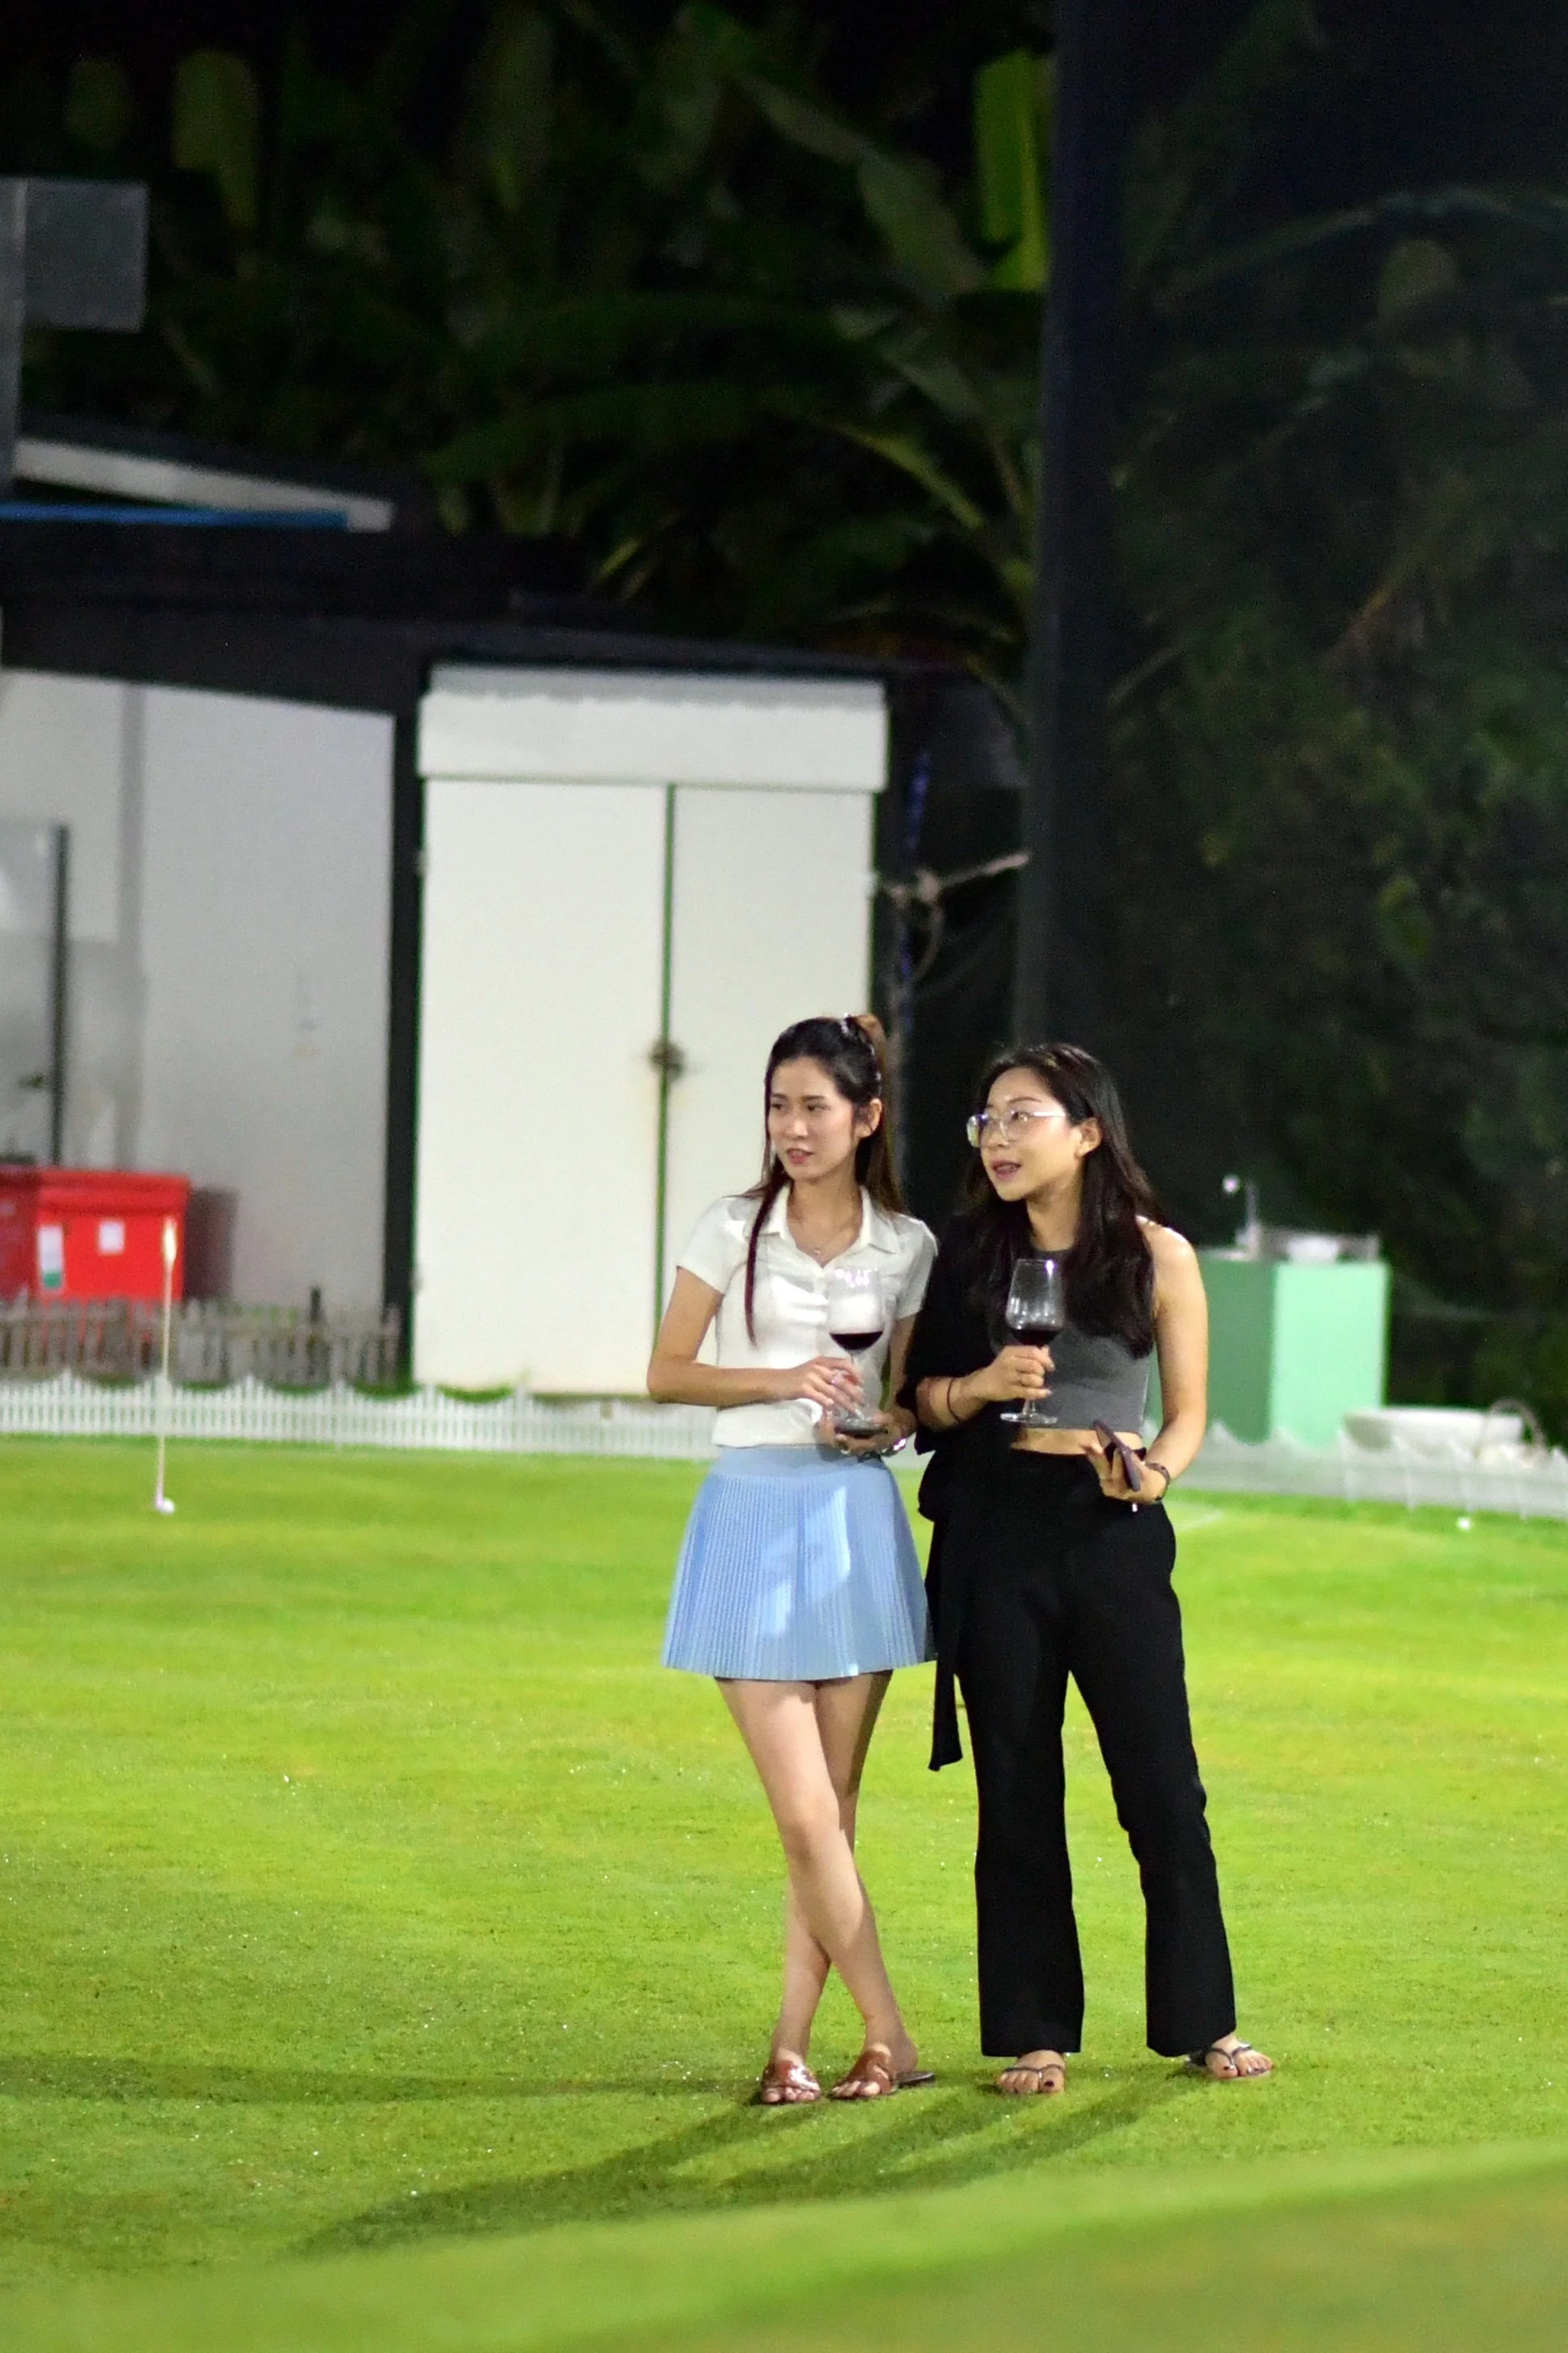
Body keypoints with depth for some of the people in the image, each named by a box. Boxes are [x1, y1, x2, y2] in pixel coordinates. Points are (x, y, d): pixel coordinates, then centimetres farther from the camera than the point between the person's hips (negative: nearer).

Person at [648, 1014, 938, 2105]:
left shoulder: (908, 1247, 7)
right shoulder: (733, 1230, 2)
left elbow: (916, 1396, 13)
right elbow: (668, 1372, 1)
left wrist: (888, 1425, -9)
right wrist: (786, 1380, -13)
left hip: (855, 1518, 2)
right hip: (754, 1512, -2)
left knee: (833, 1807, 3)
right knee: (804, 1812, -9)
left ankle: (794, 2044, 9)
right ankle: (891, 2037, -2)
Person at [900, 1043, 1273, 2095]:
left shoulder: (1157, 1257, 2)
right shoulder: (967, 1255, 7)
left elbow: (1188, 1412, 5)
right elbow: (921, 1395, 9)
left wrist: (1153, 1472, -14)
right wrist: (982, 1386, -11)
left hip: (1115, 1532, -2)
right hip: (995, 1527, 2)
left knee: (1162, 1779, -2)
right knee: (1017, 1788, 3)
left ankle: (1203, 2020, 11)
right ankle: (1036, 2034, 10)